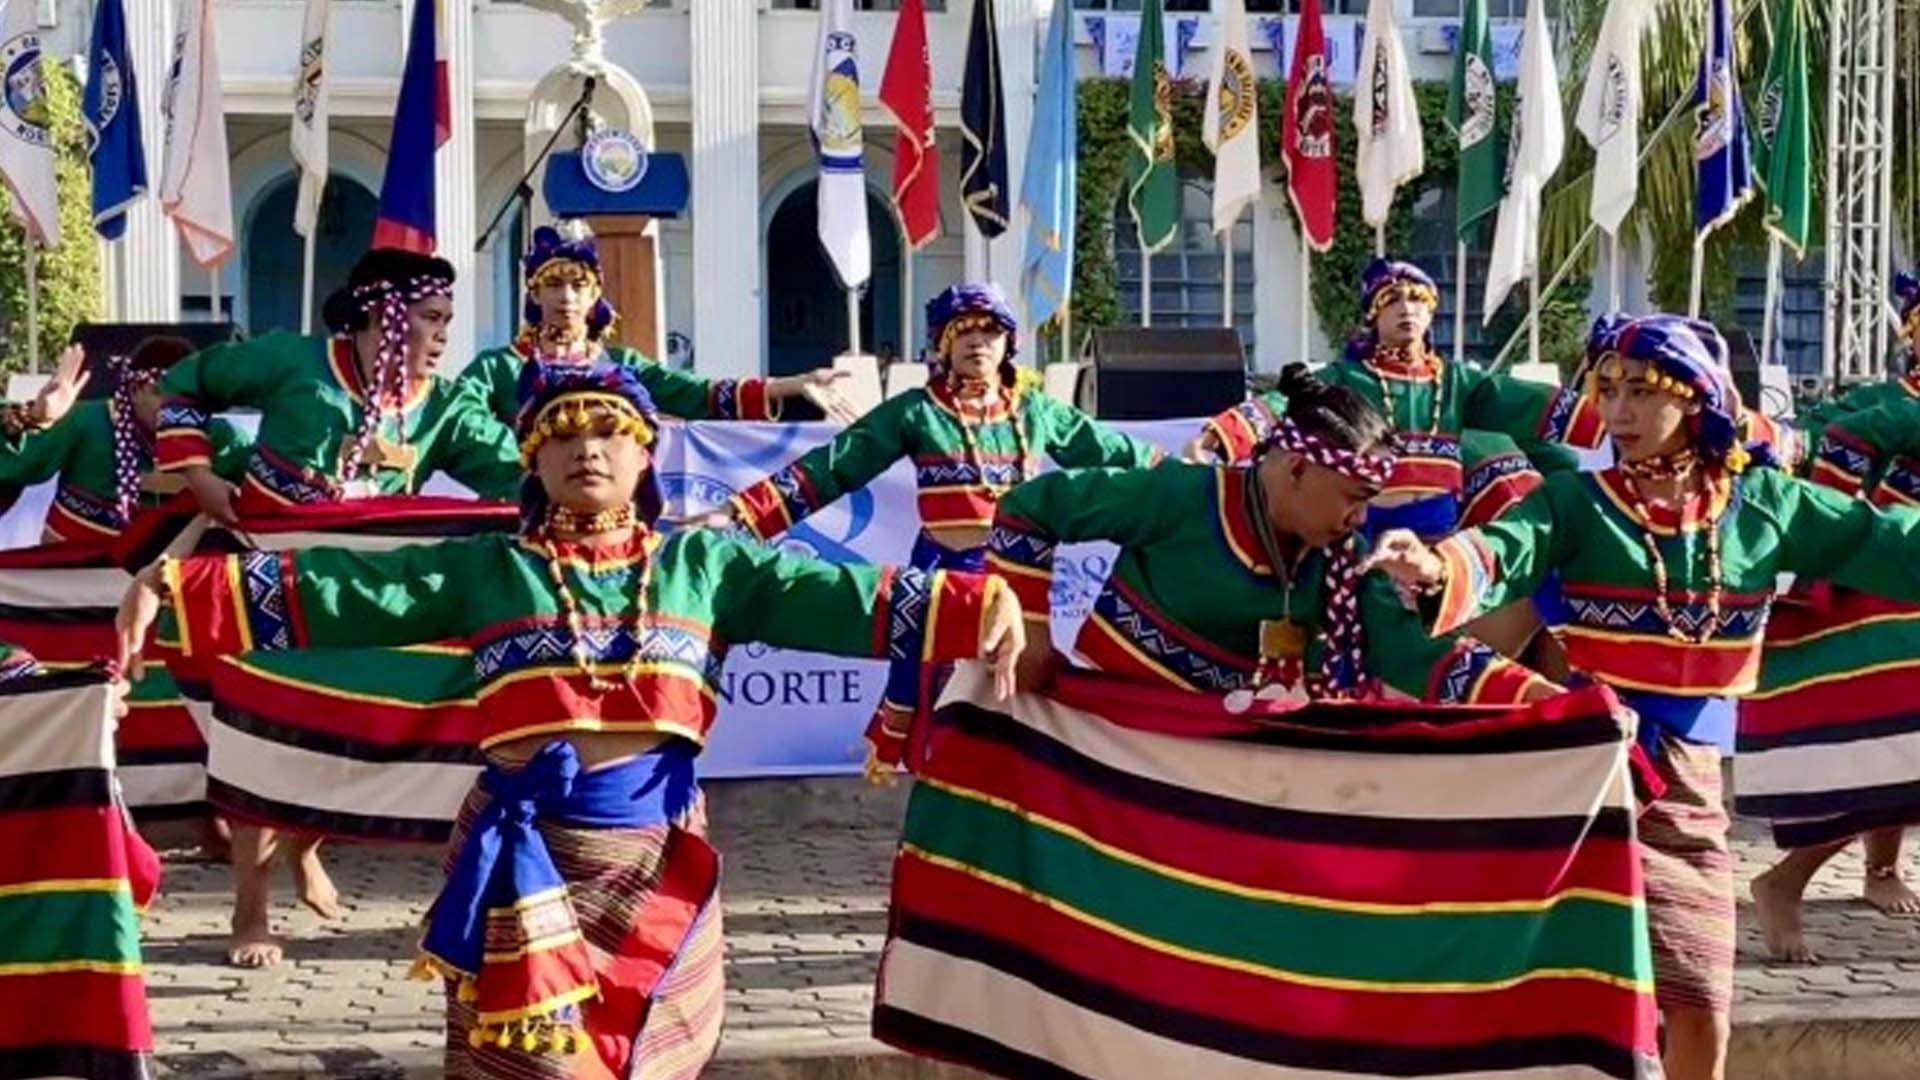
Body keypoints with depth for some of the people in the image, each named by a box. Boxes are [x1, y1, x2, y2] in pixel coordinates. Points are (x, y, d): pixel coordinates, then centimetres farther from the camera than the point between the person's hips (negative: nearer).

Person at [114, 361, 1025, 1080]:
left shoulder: (703, 563, 8)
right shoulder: (481, 570, 6)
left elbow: (834, 594, -2)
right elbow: (327, 590, 0)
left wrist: (979, 605, -15)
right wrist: (176, 587, -10)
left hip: (657, 861, 1)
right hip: (527, 861, -1)